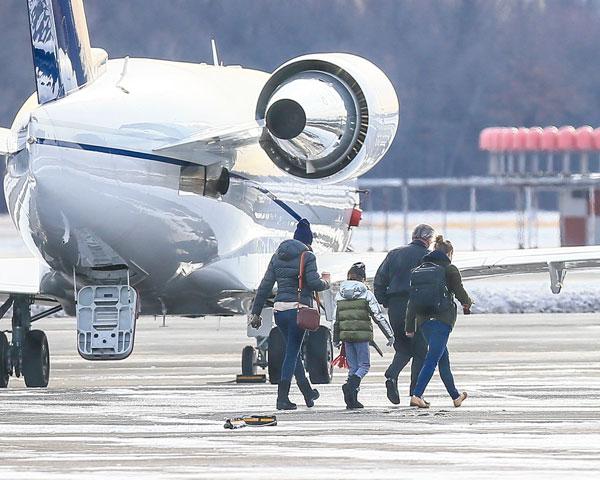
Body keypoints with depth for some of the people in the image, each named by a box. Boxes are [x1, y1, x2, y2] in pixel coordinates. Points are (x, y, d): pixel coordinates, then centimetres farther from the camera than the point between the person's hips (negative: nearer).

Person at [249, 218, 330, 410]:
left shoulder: (277, 256, 12)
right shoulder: (307, 256, -5)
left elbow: (265, 286, 10)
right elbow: (314, 282, -16)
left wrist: (256, 312, 12)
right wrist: (325, 284, 8)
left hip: (279, 309, 6)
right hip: (298, 309, -6)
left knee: (293, 351, 18)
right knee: (292, 353, -3)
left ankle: (308, 393, 31)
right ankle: (282, 398, -10)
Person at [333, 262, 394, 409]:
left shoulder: (340, 295, 8)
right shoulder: (366, 294, -5)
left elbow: (336, 319, 13)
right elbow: (379, 316, -5)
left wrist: (336, 339, 22)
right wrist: (390, 335, 2)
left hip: (345, 335, 4)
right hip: (362, 335, -4)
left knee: (352, 367, 11)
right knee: (364, 365, 4)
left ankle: (352, 399, 6)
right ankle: (351, 385, -24)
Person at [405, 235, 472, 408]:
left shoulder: (419, 270, 13)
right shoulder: (449, 269, -2)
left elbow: (412, 300, 11)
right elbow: (460, 292, 0)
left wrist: (409, 327, 13)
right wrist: (467, 303, 24)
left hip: (423, 321, 6)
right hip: (442, 320, -6)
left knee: (443, 358, 18)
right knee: (432, 359, -9)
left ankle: (455, 396, 28)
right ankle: (416, 395, -22)